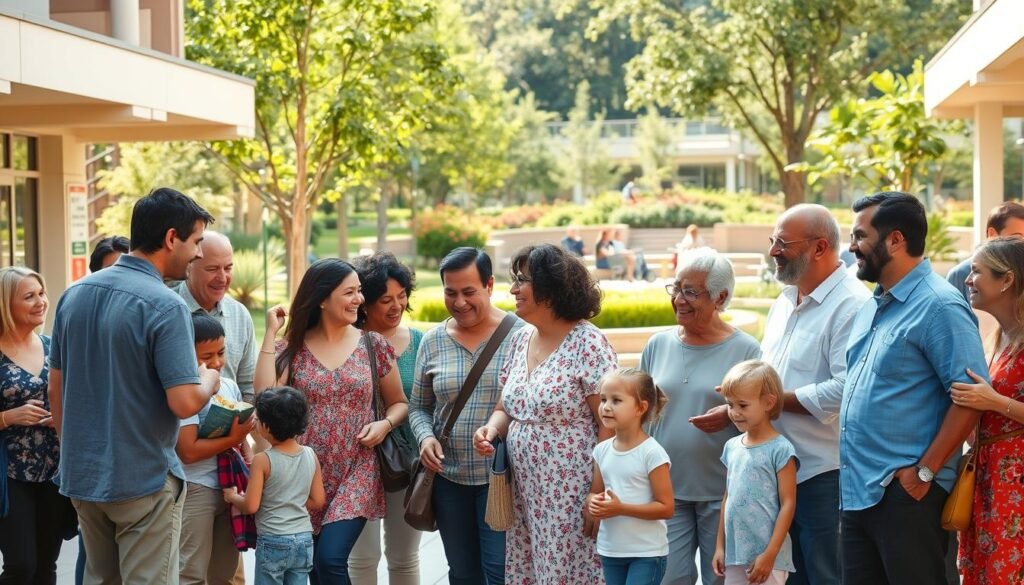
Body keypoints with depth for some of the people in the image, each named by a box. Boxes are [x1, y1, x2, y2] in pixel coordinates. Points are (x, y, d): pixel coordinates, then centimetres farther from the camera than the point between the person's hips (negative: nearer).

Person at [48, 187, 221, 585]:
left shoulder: (75, 294, 5)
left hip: (82, 477, 7)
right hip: (144, 481, -7)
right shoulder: (165, 306, -18)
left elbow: (56, 391, 11)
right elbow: (184, 403, -22)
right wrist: (209, 382, -1)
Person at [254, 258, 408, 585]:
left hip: (355, 475, -1)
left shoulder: (373, 345, 2)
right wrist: (270, 333, -13)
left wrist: (385, 424, -10)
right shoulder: (291, 348, 0)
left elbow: (398, 403, 13)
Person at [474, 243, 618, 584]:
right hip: (525, 493, 7)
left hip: (570, 497, -7)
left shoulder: (587, 344, -12)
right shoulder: (521, 340, 10)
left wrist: (598, 495, -17)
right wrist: (492, 428, -4)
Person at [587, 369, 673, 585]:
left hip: (646, 553, -6)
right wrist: (593, 504, -9)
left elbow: (665, 507, -14)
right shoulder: (602, 450, 3)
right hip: (610, 550, 6)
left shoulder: (652, 453, -15)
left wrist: (621, 508, -21)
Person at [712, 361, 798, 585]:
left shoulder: (779, 449, -9)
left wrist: (770, 555, -15)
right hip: (735, 554, 7)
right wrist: (720, 546, 15)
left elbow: (788, 504, -11)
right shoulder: (732, 446, 10)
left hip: (766, 556, -7)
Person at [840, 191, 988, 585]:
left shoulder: (938, 305, -13)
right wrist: (851, 471, 15)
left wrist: (924, 472, -19)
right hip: (856, 489, 9)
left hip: (905, 492, -9)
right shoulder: (873, 307, 15)